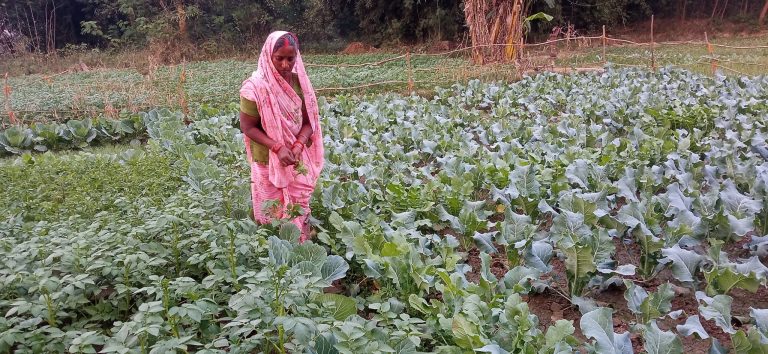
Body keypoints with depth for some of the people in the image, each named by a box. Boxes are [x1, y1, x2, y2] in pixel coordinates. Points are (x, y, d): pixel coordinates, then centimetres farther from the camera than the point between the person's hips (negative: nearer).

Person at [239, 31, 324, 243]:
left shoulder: (300, 82, -4)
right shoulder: (256, 87, -16)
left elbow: (309, 121, 1)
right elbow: (247, 127, -12)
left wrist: (298, 146, -17)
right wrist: (277, 148, -22)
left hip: (298, 161, 4)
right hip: (268, 162, -4)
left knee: (299, 211, 13)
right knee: (272, 215, 7)